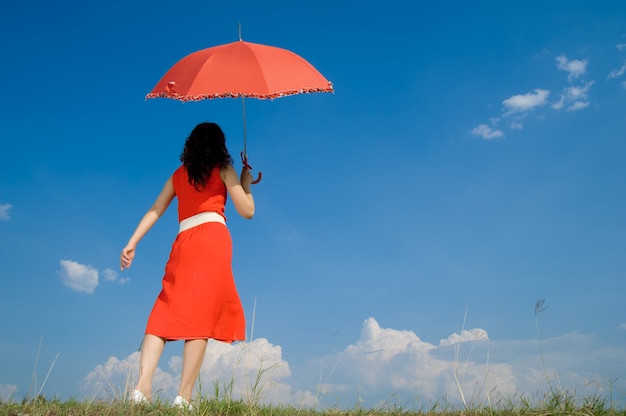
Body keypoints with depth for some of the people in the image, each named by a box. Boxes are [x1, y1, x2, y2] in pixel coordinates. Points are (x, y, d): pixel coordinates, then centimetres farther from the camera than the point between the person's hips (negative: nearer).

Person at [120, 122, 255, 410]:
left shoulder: (178, 174, 21)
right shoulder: (223, 170, 10)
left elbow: (154, 211, 14)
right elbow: (247, 211, 7)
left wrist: (131, 244, 10)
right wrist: (246, 183, 23)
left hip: (183, 243, 4)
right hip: (213, 238, -4)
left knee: (165, 313, 3)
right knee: (200, 317, -7)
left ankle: (141, 388, -12)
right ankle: (183, 397, -10)